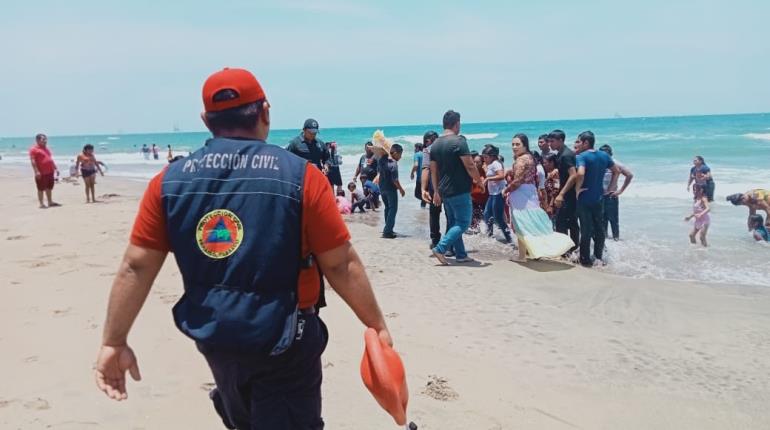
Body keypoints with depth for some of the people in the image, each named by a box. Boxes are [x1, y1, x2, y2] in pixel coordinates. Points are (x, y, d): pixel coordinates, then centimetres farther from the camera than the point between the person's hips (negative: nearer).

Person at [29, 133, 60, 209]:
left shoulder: (46, 148, 17)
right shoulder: (34, 149, -8)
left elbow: (51, 159, 23)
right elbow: (33, 161, -14)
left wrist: (56, 168, 19)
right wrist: (36, 171, -21)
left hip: (50, 172, 8)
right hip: (41, 173, -8)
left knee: (49, 188, 14)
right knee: (41, 189, -2)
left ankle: (50, 202, 22)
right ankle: (41, 204, 3)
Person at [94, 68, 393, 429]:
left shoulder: (169, 182, -5)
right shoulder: (301, 177, -15)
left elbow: (135, 268, -4)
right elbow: (341, 265, -13)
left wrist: (114, 343, 4)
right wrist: (377, 325, -2)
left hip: (213, 336, 5)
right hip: (283, 342, -4)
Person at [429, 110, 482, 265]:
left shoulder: (435, 144, 9)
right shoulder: (459, 141, -14)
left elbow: (433, 170, 12)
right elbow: (470, 166, -17)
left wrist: (436, 191, 18)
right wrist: (479, 180, 0)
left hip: (444, 191, 8)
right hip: (459, 191, -8)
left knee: (453, 223, 15)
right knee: (463, 223, -1)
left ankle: (461, 255, 19)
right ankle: (440, 248, -11)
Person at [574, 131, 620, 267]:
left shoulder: (581, 157, -15)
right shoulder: (604, 156, 6)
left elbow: (580, 174, -33)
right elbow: (617, 171, 16)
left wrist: (577, 189, -19)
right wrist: (610, 188, 16)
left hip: (584, 200, -6)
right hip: (599, 198, 6)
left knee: (586, 230, 2)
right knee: (599, 229, 14)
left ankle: (585, 259, 9)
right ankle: (599, 256, 23)